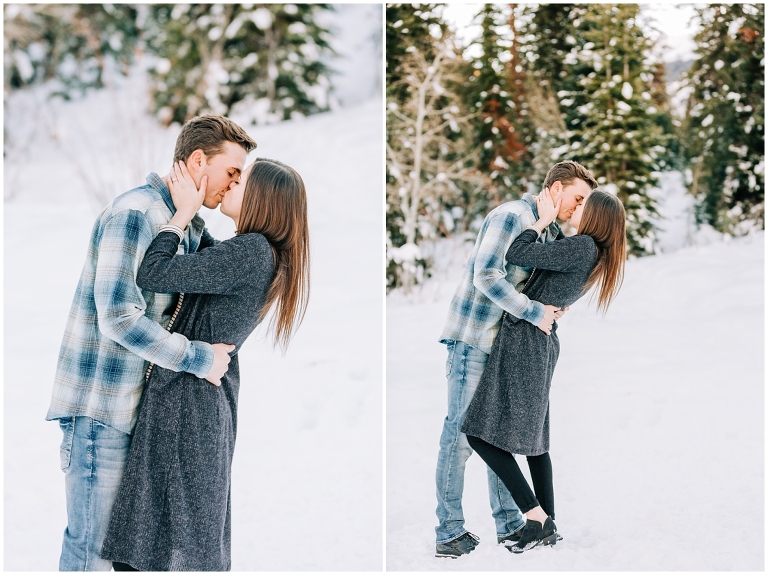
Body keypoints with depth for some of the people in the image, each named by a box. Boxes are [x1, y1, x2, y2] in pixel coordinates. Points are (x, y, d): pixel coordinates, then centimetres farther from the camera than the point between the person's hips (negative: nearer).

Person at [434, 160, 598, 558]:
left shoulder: (551, 233, 14)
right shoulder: (512, 216, -14)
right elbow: (486, 276, -23)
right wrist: (535, 313, -20)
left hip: (504, 343, 9)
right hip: (472, 338, -9)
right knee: (461, 433, -6)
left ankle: (509, 525, 21)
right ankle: (448, 534, -2)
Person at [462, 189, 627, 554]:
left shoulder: (583, 247, -17)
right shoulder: (597, 257, 11)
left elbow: (517, 256, -17)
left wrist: (543, 220, -5)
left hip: (525, 340, -10)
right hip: (544, 344, 10)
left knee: (482, 434, -9)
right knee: (532, 437, 16)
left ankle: (535, 516, -9)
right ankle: (548, 526, 17)